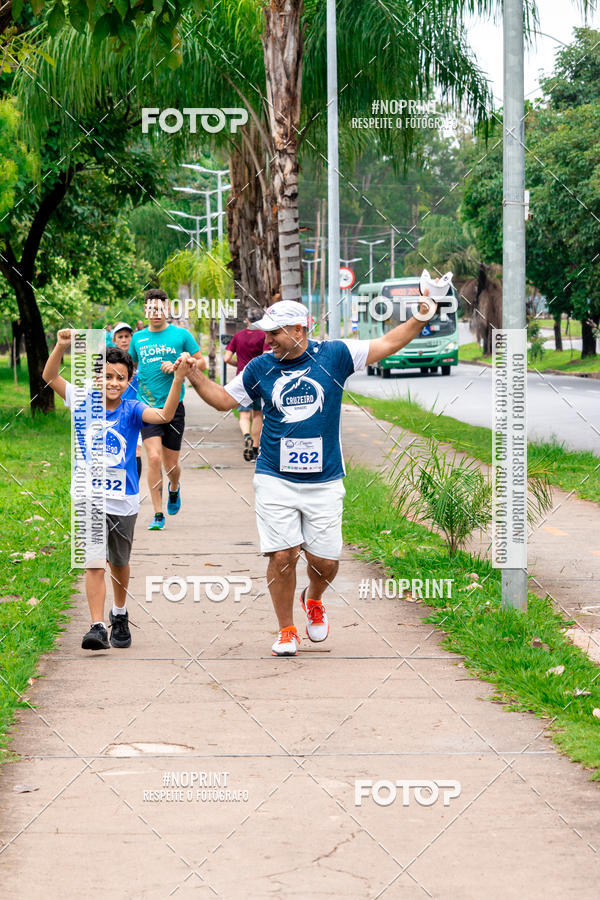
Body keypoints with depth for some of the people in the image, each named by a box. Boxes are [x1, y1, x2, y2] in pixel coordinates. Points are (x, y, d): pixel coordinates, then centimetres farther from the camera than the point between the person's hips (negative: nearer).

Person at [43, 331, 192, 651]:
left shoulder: (132, 410, -6)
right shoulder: (84, 403, -3)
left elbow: (164, 415, -22)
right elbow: (50, 376, -8)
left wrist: (178, 381, -36)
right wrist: (61, 347, -25)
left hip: (123, 500, 1)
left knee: (119, 563, 18)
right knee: (94, 564, -11)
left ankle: (119, 616, 39)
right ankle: (97, 627, -14)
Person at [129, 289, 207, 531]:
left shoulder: (181, 335, 1)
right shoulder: (137, 338, 7)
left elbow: (201, 363, 4)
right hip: (147, 408, 0)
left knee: (170, 463, 8)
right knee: (154, 459, -15)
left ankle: (174, 490, 43)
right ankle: (158, 514, -7)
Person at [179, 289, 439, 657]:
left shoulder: (334, 355, 0)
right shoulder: (261, 367, 5)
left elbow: (387, 344, 6)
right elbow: (224, 399, 16)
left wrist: (420, 318, -5)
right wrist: (196, 377, 3)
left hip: (324, 482, 0)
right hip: (275, 480, 0)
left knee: (325, 562, 1)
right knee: (282, 557, -7)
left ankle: (313, 600, 36)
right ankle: (287, 631, 12)